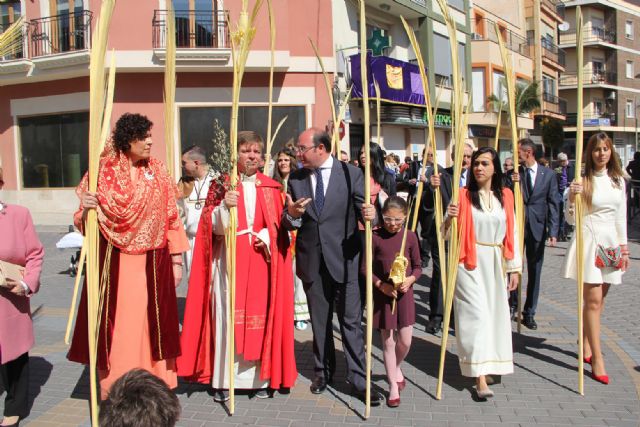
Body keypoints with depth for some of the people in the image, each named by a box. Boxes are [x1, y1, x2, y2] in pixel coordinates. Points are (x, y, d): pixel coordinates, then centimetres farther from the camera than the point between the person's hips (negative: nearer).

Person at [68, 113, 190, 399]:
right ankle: (112, 389, 17)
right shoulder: (104, 171, -1)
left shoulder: (158, 171, 4)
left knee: (150, 321, 6)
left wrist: (176, 259, 2)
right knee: (116, 322, 3)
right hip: (114, 262, -1)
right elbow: (84, 222, 3)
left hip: (152, 263, 1)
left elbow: (171, 218, 5)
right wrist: (85, 210, -21)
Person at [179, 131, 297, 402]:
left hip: (260, 262, 1)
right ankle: (224, 380, 7)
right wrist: (225, 206, -21)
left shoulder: (271, 188, 8)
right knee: (227, 316, -2)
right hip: (229, 261, -1)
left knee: (260, 316, 3)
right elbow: (215, 227, -3)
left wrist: (265, 236, -11)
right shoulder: (222, 186, 5)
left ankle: (260, 378, 13)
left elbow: (279, 225, 8)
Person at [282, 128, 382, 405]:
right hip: (311, 260, 3)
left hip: (342, 258, -3)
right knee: (319, 321, 17)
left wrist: (370, 215, -28)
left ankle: (359, 380, 13)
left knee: (351, 321, 1)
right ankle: (323, 372, 34)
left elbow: (363, 210, -5)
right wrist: (291, 214, -18)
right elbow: (289, 224, 5)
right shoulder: (295, 179, 4)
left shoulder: (351, 174, -5)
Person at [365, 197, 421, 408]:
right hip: (382, 294, -2)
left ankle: (396, 369, 39)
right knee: (388, 341, 7)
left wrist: (410, 279, -14)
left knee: (405, 341, 5)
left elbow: (418, 267, 5)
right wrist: (381, 285, -16)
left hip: (404, 293, 2)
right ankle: (393, 385, 24)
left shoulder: (410, 237, -2)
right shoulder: (375, 237, -9)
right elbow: (365, 267, -5)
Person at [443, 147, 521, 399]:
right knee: (476, 314, -7)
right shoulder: (463, 195, -2)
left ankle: (488, 366, 26)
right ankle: (480, 377, -4)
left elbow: (511, 233, 9)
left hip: (495, 264, 4)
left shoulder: (505, 196, 7)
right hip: (470, 264, -3)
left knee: (494, 313, 9)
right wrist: (450, 218, -23)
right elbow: (447, 234, -1)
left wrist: (514, 268, 6)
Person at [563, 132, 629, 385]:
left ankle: (586, 344, 25)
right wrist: (571, 198, -24)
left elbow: (621, 215, 14)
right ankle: (597, 358, -4)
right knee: (593, 300, -8)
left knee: (598, 300, 10)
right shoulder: (582, 180, -5)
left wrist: (624, 246, 11)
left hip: (611, 241, 5)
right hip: (588, 240, -5)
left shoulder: (618, 180, 9)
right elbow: (571, 219, -6)